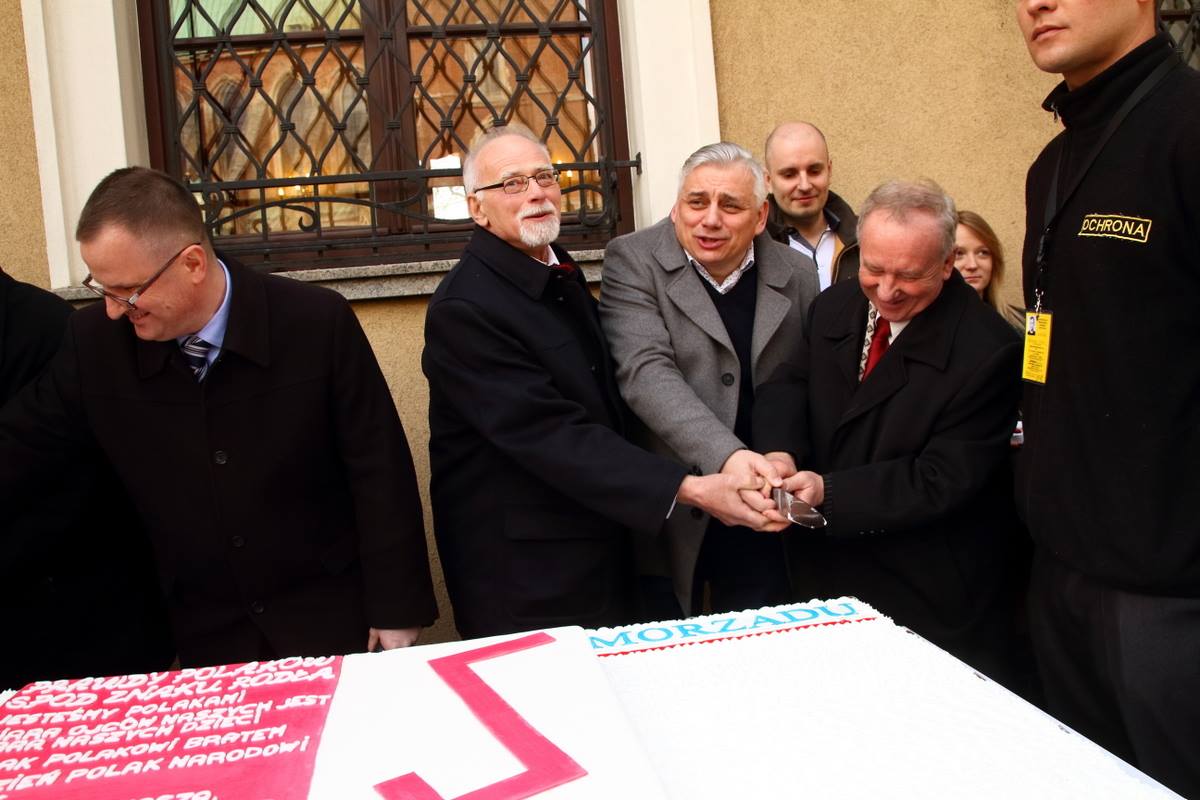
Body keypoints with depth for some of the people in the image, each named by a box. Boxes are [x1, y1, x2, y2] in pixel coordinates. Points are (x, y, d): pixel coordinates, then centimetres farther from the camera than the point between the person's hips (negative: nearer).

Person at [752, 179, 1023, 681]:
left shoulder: (987, 352, -20)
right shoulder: (835, 307, 1)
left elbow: (942, 481, -21)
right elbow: (786, 388, 0)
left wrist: (830, 492, -30)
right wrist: (778, 452, -22)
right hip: (826, 572, 6)